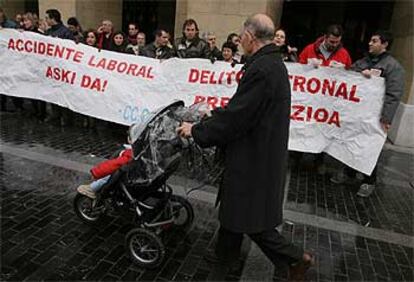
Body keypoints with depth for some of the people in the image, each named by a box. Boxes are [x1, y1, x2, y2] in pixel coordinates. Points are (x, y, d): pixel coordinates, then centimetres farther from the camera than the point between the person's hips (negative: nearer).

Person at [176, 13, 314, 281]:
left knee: (251, 220, 5)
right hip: (261, 152, 10)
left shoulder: (261, 69, -23)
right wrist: (213, 117, 20)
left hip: (255, 159, -10)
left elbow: (236, 117, -23)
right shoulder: (272, 63, 9)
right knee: (232, 208, 22)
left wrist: (197, 130, -11)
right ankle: (225, 258, 41)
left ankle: (297, 257, 23)